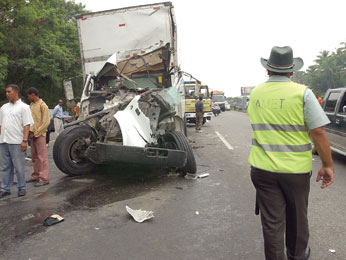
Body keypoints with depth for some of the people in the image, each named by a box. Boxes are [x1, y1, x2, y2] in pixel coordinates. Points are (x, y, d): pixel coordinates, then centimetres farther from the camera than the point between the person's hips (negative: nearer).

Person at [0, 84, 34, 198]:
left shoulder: (23, 107, -2)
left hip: (16, 142, -6)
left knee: (19, 167, 1)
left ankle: (21, 188, 13)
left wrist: (24, 140, -16)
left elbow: (27, 125, -8)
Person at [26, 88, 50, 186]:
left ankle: (44, 179, -3)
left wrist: (36, 133, -12)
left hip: (39, 135, -8)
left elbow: (46, 122, -13)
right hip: (32, 135, 8)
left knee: (42, 157, -6)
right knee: (34, 157, 14)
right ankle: (36, 176, 24)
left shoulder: (42, 105, -9)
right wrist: (30, 131, 3)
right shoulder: (31, 105, 16)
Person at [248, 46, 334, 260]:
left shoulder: (255, 94, 2)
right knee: (296, 218, 21)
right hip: (296, 169, -1)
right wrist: (328, 165, -6)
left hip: (262, 169, 2)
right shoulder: (302, 92, -10)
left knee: (272, 222, 9)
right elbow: (318, 131, -14)